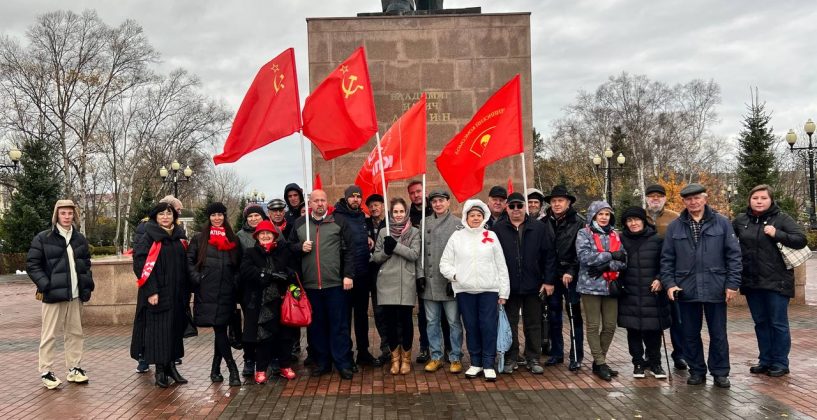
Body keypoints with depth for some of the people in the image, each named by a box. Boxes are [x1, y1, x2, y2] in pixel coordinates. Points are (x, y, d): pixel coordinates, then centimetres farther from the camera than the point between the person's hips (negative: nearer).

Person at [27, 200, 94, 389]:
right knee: (49, 335, 0)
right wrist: (45, 285, -14)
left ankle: (74, 368, 19)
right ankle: (46, 372, 8)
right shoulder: (43, 238, -3)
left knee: (75, 333, 10)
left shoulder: (80, 238, 11)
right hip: (53, 294, -5)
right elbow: (31, 265, -4)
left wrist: (87, 284, 8)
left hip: (75, 295, 5)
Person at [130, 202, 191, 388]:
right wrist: (151, 291, -18)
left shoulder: (180, 237, 11)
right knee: (158, 329, -2)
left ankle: (170, 365, 21)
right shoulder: (149, 238, -4)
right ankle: (160, 370, 7)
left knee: (174, 329, 9)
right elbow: (141, 265, -11)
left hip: (177, 294, 5)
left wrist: (186, 292, 9)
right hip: (157, 294, -5)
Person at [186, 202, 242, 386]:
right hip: (207, 292, -2)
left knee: (221, 328, 5)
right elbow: (190, 260, 5)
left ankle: (216, 368, 18)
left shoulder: (233, 239, 15)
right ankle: (232, 369, -6)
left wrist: (236, 280, 4)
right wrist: (196, 279, -7)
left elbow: (239, 264, 17)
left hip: (227, 292, 3)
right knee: (219, 329, -8)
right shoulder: (199, 238, 8)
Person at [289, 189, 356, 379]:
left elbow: (348, 250, -1)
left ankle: (343, 363, 10)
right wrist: (300, 247, -5)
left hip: (335, 284, -2)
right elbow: (290, 247, 16)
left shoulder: (338, 222, 2)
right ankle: (321, 362, 22)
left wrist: (348, 275, -7)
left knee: (339, 325, 2)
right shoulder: (299, 224, 10)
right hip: (310, 284, 3)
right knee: (316, 325, 10)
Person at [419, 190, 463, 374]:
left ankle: (455, 358, 13)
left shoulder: (458, 224, -2)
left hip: (450, 282, -4)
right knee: (432, 321, 10)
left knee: (454, 321, 3)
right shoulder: (425, 223, 9)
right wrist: (420, 275, 3)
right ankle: (436, 357, 20)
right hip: (429, 281, 4)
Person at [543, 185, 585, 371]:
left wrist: (571, 272, -15)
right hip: (551, 275, 4)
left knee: (575, 315, 1)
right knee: (553, 315, 9)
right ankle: (556, 353, 20)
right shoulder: (545, 222, 7)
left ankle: (576, 356, 8)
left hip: (570, 276, -4)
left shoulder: (578, 222, -4)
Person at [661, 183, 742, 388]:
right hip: (685, 290, 2)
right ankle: (697, 371, 23)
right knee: (690, 334, 10)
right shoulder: (674, 227, 5)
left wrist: (732, 284, -5)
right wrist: (669, 283, -4)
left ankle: (720, 373, 19)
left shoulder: (722, 223, 1)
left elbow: (733, 255, 0)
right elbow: (667, 258, 6)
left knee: (718, 333, 7)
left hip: (715, 289, -1)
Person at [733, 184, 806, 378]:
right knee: (760, 322, 13)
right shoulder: (741, 220, 6)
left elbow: (801, 239, -10)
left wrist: (777, 234, -21)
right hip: (751, 281, 4)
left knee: (778, 323, 4)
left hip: (776, 281, -4)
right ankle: (765, 360, 23)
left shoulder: (781, 218, -5)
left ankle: (780, 363, 13)